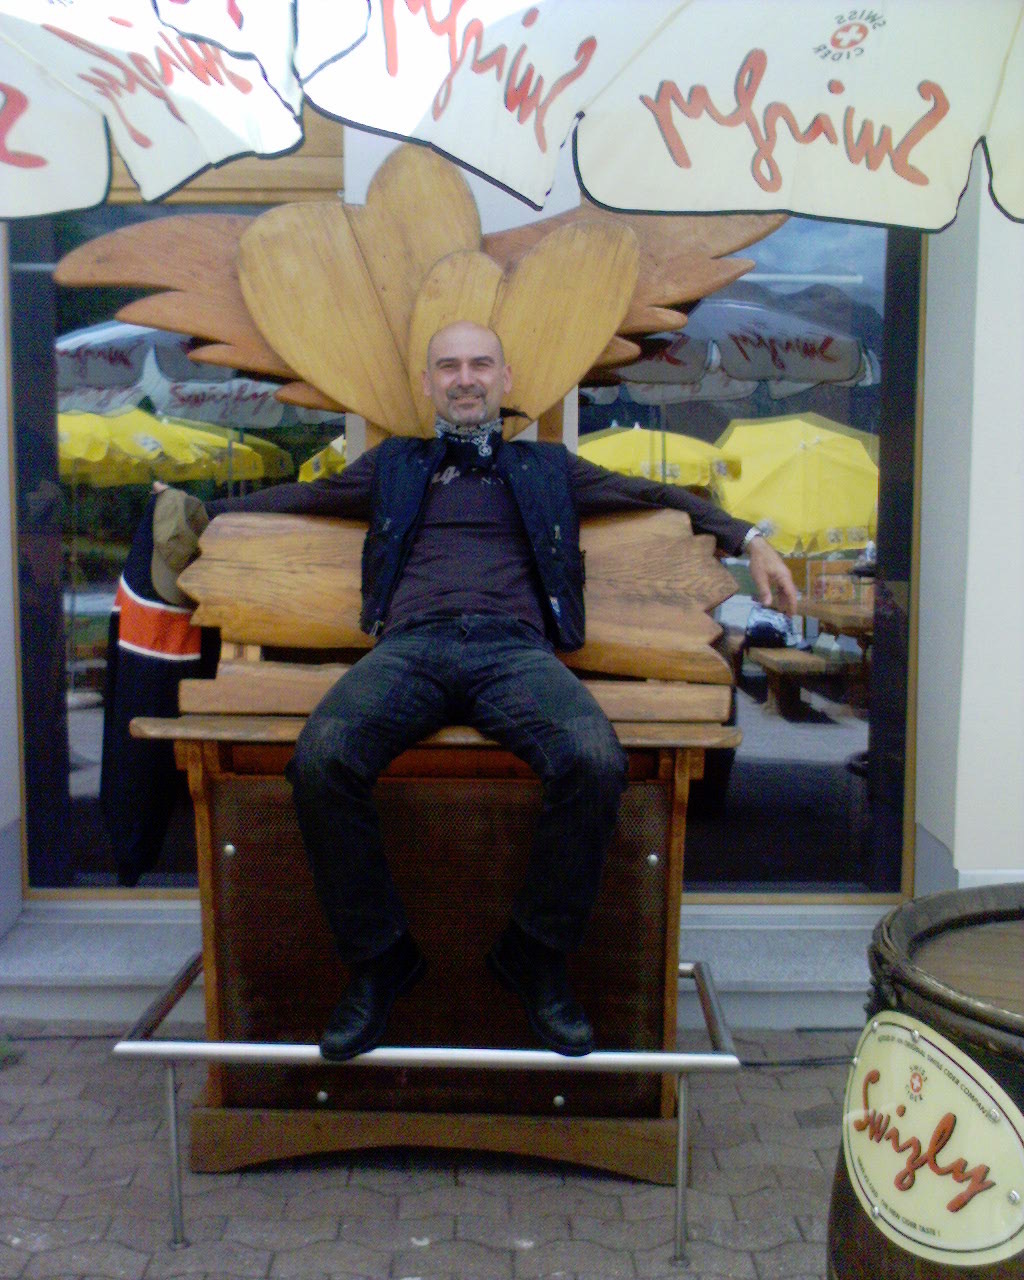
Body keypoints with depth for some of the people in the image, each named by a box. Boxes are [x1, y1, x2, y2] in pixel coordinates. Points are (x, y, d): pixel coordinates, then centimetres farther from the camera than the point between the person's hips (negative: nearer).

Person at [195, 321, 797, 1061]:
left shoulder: (548, 469, 30)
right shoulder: (392, 466, 33)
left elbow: (656, 496, 31)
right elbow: (300, 498, 36)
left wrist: (747, 539, 22)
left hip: (515, 646, 0)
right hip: (411, 644, 1)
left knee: (597, 762, -33)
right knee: (321, 758, -32)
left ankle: (537, 956, -9)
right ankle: (380, 958, -10)